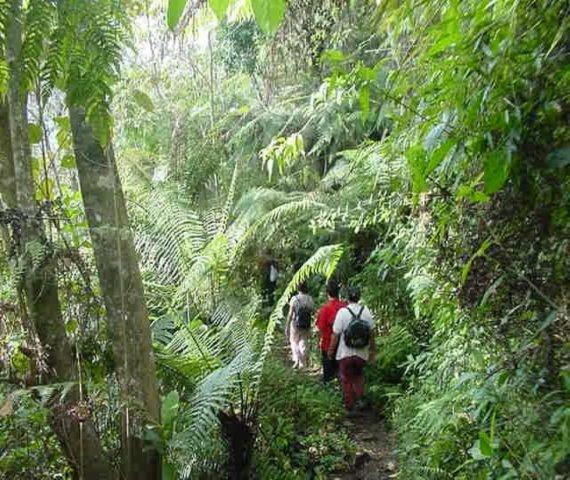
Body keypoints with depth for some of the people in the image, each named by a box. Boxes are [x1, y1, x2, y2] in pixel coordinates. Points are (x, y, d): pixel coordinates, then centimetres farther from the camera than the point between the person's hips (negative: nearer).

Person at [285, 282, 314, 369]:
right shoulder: (310, 299, -2)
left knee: (294, 342, 14)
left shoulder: (295, 299, -11)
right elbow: (312, 312, 1)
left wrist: (287, 327, -6)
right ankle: (303, 363, 19)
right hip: (307, 325, 3)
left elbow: (290, 314, -12)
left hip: (296, 324, -3)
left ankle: (296, 360, 0)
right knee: (304, 344, 15)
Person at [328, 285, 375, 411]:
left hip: (345, 353, -2)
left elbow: (335, 335, -13)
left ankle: (349, 405, 23)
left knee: (347, 380, 15)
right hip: (362, 353, 3)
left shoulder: (342, 312, -17)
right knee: (358, 376, 26)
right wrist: (373, 351, 13)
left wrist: (331, 350, 2)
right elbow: (372, 333, 0)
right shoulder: (366, 311, -8)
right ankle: (360, 398, 17)